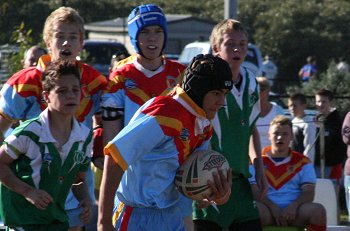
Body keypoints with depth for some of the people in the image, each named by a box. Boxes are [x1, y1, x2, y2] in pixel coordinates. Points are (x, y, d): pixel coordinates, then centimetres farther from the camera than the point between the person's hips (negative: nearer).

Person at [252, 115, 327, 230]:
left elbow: (308, 192, 4)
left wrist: (293, 206, -17)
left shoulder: (302, 162, 15)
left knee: (318, 210, -28)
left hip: (293, 212, 2)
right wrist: (274, 208, -17)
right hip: (268, 210, -2)